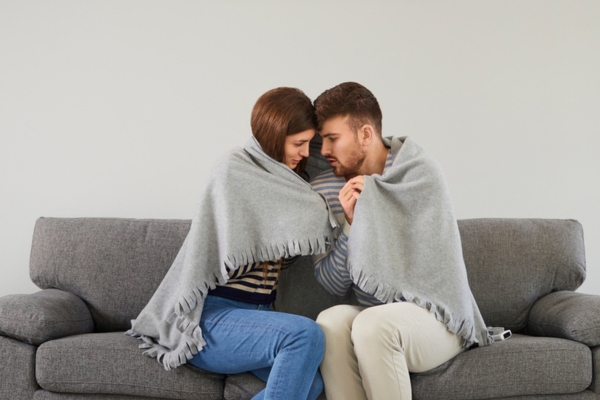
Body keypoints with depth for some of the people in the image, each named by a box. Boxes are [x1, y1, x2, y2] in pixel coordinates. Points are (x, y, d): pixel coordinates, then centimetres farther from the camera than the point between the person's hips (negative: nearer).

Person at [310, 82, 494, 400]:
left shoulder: (419, 173, -10)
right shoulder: (324, 189, 1)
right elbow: (333, 285, -1)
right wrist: (350, 223, -18)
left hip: (436, 316, -3)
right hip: (376, 315, 4)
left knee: (372, 324, -33)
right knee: (331, 321, -29)